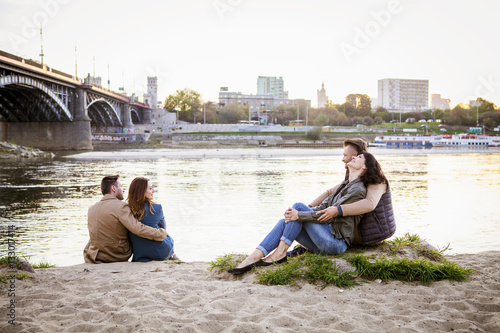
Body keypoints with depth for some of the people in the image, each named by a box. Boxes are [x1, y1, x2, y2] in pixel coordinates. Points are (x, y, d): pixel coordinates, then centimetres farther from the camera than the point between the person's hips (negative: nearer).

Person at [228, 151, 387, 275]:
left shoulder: (358, 190, -10)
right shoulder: (345, 185, 21)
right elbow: (324, 206, 15)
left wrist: (299, 215, -21)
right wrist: (294, 216, 0)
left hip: (336, 242, -8)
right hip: (327, 239, 8)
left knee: (299, 206, -15)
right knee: (284, 222, -9)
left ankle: (280, 252, -17)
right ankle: (253, 258, -21)